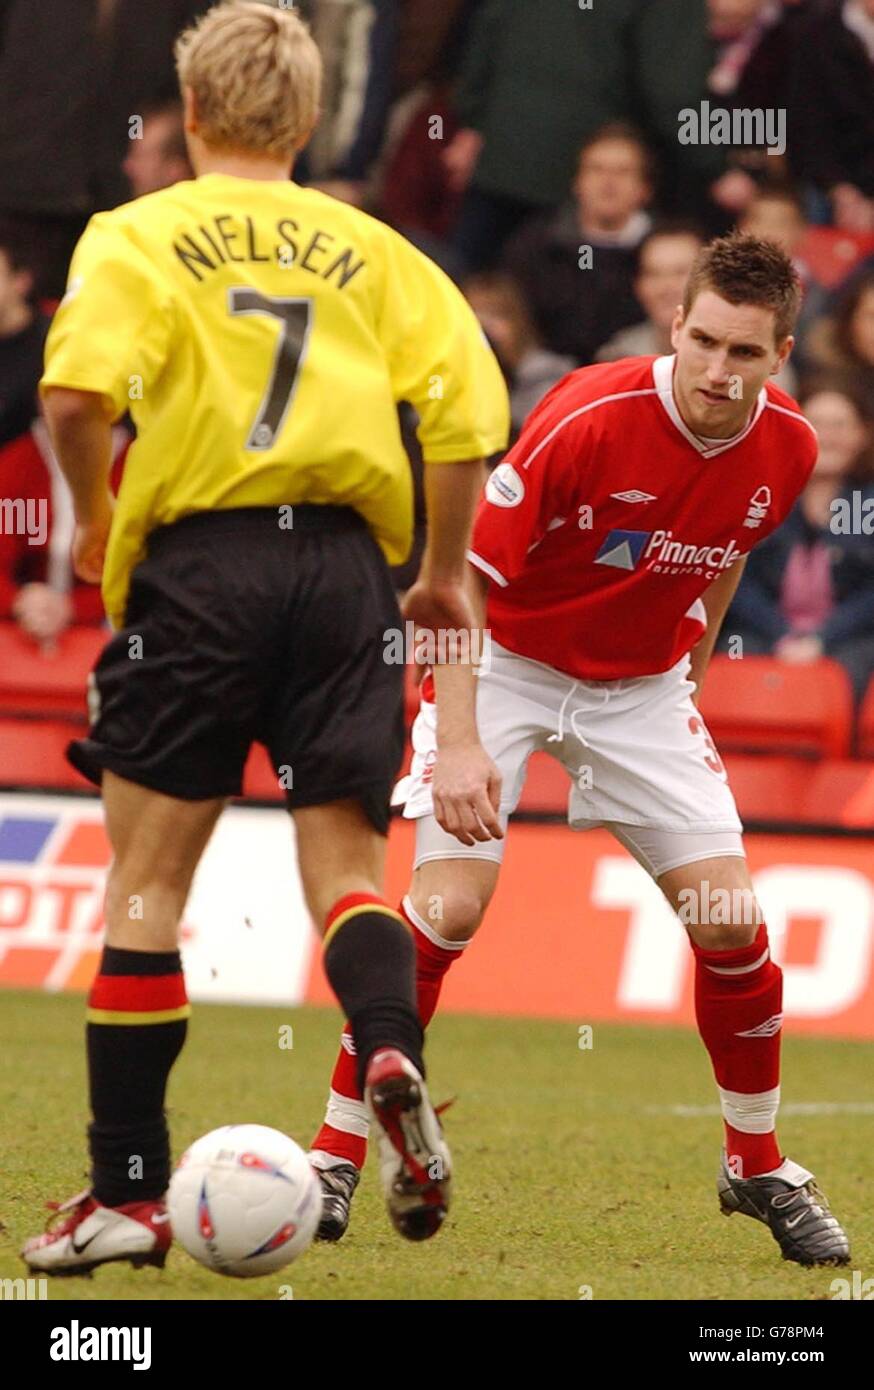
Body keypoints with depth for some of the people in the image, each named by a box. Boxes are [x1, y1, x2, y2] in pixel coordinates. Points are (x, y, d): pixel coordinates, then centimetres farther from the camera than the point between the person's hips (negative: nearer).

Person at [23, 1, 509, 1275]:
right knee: (346, 862, 8)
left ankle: (127, 1191, 4)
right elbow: (468, 406, 1)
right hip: (343, 559, 2)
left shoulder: (140, 236, 5)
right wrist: (446, 573, 12)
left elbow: (77, 389, -13)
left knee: (148, 875, 5)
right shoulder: (370, 249, 12)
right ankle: (392, 1057, -24)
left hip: (198, 560, -2)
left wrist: (92, 514, 5)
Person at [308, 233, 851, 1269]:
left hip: (642, 686, 4)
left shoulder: (786, 448, -11)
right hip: (507, 665, -4)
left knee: (731, 922, -5)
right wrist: (460, 742, -33)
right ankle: (336, 1155, -7)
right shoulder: (590, 418, -28)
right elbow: (464, 572, -25)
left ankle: (758, 1166, 17)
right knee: (449, 903, -20)